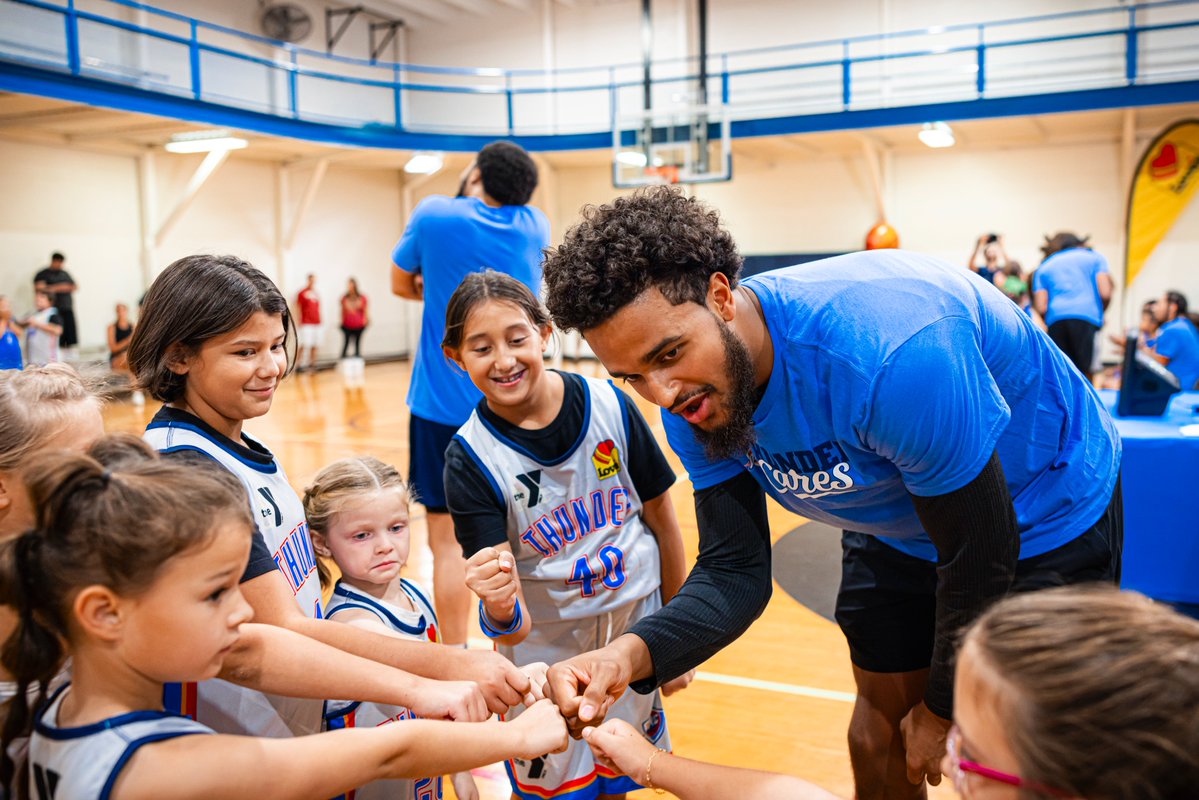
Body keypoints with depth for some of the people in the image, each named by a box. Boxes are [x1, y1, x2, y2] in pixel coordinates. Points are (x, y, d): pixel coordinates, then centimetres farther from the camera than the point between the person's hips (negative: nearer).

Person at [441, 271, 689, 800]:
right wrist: (501, 610, -47)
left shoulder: (607, 404, -17)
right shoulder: (470, 459, -20)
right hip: (544, 647, -1)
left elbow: (660, 516, -2)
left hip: (635, 627, 2)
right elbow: (515, 631, -23)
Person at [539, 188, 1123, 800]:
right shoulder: (691, 399, -20)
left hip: (1048, 521, -4)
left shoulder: (891, 349, -42)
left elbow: (981, 553, -28)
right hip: (897, 532, 5)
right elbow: (735, 570, -16)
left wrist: (943, 711, -12)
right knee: (877, 736, 15)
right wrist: (632, 652, -37)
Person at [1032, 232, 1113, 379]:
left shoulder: (1044, 266, 24)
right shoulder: (1094, 257, 21)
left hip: (1056, 321, 2)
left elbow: (1041, 308, 9)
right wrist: (1100, 312, 24)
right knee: (1084, 375, -4)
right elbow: (1105, 293, 6)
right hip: (1087, 318, -2)